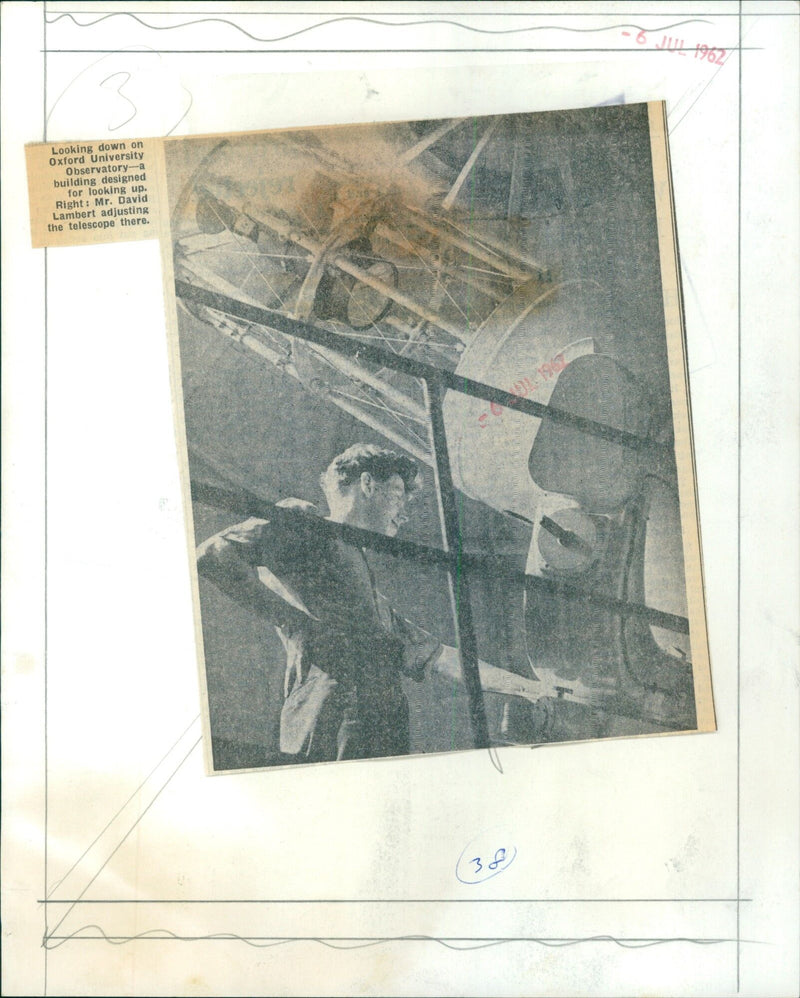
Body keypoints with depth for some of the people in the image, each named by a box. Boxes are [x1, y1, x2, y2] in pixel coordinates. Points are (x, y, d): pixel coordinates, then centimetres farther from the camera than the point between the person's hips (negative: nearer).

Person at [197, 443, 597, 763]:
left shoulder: (368, 589, 28)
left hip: (384, 745, 8)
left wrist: (521, 685, 26)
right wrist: (291, 620, -11)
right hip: (332, 734, -8)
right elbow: (213, 554, -11)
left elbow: (434, 655, 28)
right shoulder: (301, 524, 4)